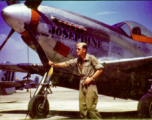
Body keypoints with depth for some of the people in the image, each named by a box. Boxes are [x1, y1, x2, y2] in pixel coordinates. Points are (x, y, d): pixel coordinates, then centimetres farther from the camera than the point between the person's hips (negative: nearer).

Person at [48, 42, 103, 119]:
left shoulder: (91, 58, -7)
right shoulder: (77, 60, 8)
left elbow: (100, 69, -8)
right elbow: (66, 63, 2)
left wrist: (91, 78, -14)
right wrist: (54, 64, -9)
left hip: (90, 85, -6)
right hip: (82, 86, 6)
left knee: (90, 107, -11)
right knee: (82, 108, 6)